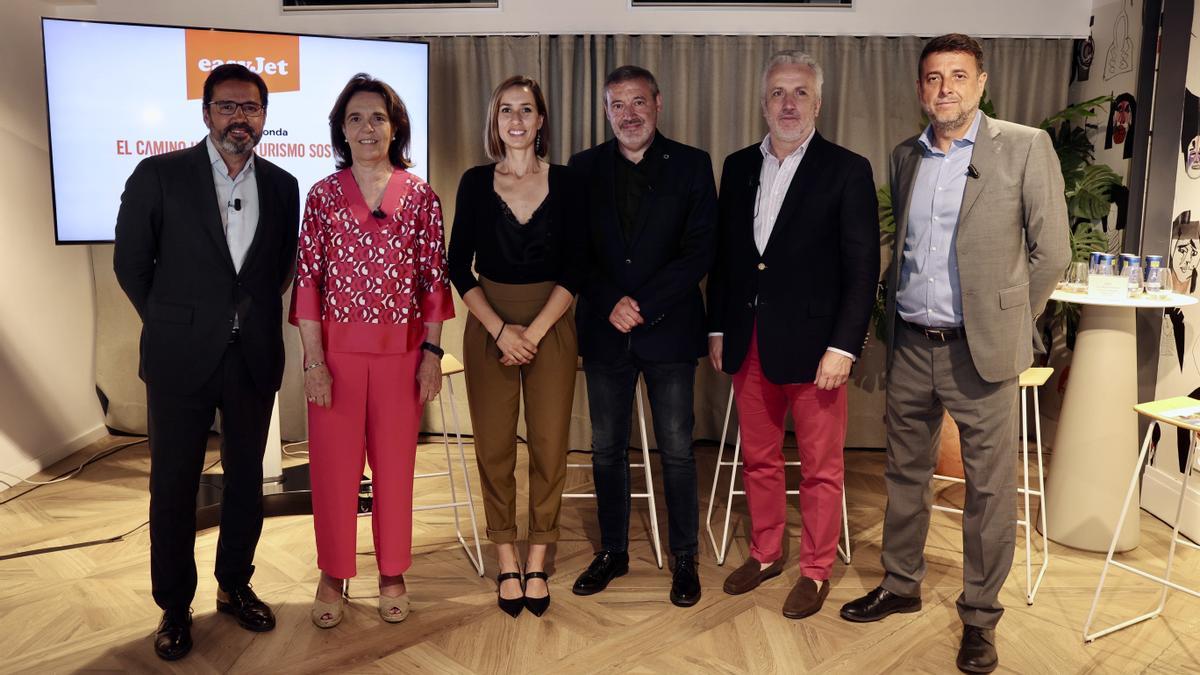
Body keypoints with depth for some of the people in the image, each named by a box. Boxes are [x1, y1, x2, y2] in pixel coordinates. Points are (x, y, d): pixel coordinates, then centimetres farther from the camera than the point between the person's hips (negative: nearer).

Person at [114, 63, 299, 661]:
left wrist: (254, 317, 7)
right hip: (182, 361, -2)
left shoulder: (282, 186, 4)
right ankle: (174, 607, 25)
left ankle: (235, 586, 33)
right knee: (174, 487, 8)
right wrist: (171, 325, 6)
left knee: (246, 479, 13)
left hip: (254, 359, 3)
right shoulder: (159, 175, -5)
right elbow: (130, 264, 2)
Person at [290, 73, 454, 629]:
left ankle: (392, 574, 27)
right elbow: (307, 280, 0)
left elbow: (434, 279, 3)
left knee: (395, 463, 9)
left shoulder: (420, 196, 2)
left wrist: (432, 352, -1)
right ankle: (333, 576, 25)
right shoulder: (323, 195, 2)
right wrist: (314, 361, -6)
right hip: (337, 348, 0)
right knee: (333, 464, 7)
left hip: (401, 349, 0)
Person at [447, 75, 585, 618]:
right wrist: (501, 329, -10)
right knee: (494, 447, 3)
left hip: (551, 325, 0)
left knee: (549, 447, 1)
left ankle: (537, 562, 16)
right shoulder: (475, 183, 3)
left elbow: (574, 268, -1)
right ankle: (507, 563, 17)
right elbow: (459, 268, 1)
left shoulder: (565, 183, 1)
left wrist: (534, 331, -11)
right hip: (489, 325, 0)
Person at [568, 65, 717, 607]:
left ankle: (684, 558, 20)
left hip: (668, 329, -2)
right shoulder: (584, 167, 6)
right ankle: (613, 552, 26)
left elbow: (700, 250, -5)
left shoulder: (691, 165, 1)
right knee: (607, 450, 10)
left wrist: (644, 307, -13)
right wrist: (611, 304, -10)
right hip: (604, 331, 2)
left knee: (677, 451, 4)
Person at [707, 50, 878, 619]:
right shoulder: (739, 167, 9)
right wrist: (717, 328, 9)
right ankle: (765, 554, 33)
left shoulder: (847, 171, -5)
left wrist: (842, 347, -14)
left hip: (812, 344, -4)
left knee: (820, 468, 7)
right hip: (748, 342, 5)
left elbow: (863, 268, -8)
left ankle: (816, 570, 24)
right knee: (758, 458, 16)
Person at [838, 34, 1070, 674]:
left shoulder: (1024, 147, -5)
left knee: (988, 487, 4)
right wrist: (895, 314, 11)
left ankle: (980, 615, 21)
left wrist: (1007, 323, 1)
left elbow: (1051, 250, -3)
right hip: (910, 345, 5)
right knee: (904, 474, 15)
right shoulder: (904, 156, 9)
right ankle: (900, 585, 33)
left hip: (978, 350, -4)